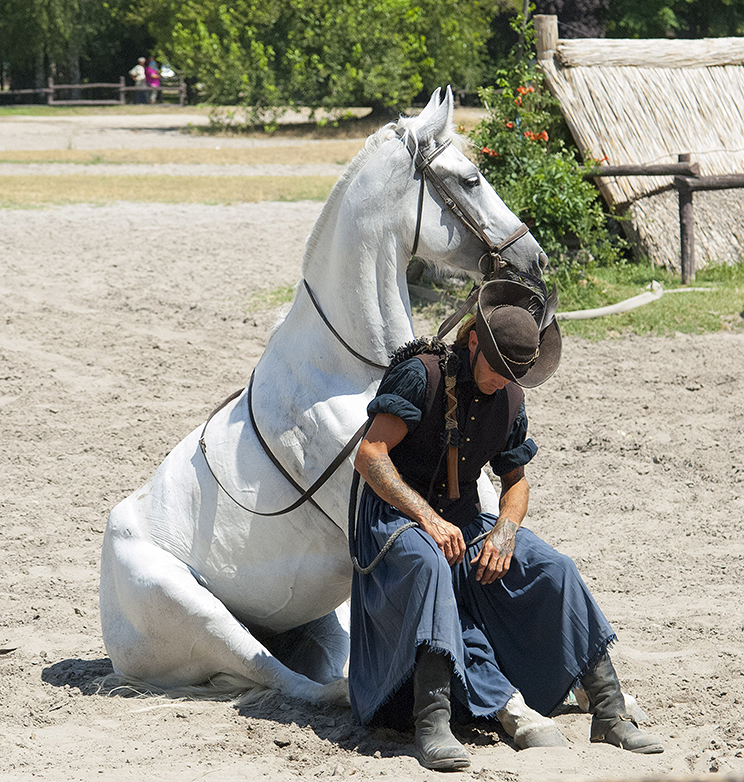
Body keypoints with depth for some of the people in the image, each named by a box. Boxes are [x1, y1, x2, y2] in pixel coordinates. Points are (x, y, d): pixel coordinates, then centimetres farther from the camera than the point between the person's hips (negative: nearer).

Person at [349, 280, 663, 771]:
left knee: (554, 568, -15)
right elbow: (370, 456, -18)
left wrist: (505, 531, -7)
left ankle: (610, 712, -16)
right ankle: (432, 724, -50)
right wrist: (428, 518, -29)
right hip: (396, 511, -6)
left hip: (463, 515, 6)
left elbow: (516, 481, 17)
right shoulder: (421, 375, -12)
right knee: (430, 567, -40)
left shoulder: (510, 401, 8)